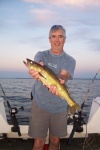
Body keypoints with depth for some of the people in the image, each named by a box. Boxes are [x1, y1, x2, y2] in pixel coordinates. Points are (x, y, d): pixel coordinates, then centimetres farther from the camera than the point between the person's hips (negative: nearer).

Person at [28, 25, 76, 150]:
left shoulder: (70, 60, -1)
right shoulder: (41, 55, -1)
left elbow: (63, 75, -21)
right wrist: (36, 72, -49)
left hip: (59, 106, 1)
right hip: (40, 104, -1)